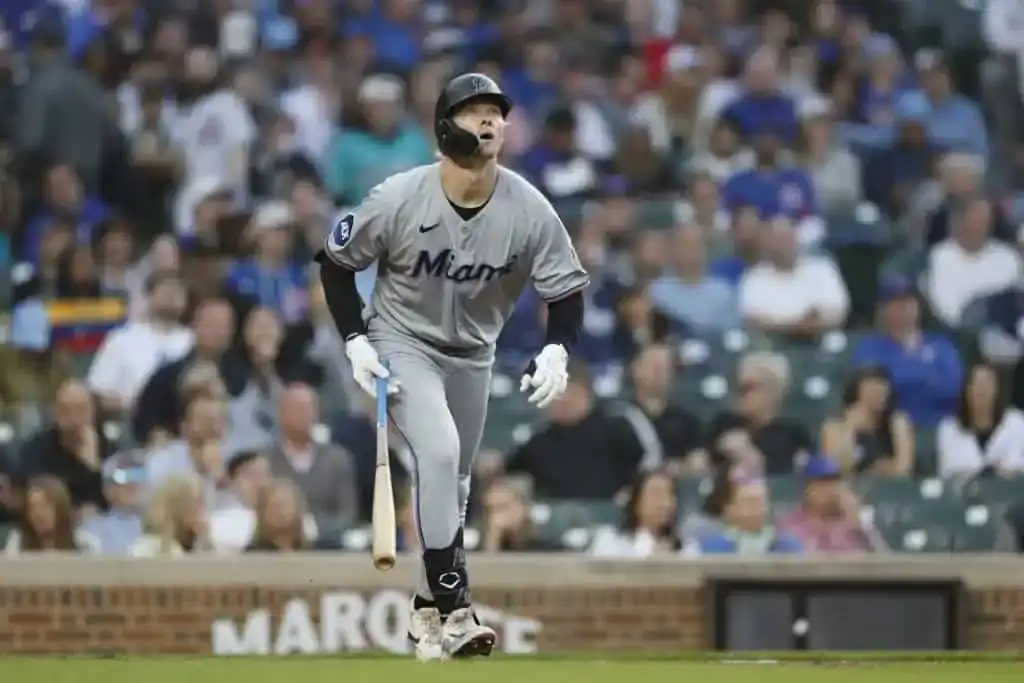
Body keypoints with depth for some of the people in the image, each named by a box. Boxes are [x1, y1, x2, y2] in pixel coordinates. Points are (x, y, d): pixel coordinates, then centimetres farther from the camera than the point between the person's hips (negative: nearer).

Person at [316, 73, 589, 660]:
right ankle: (453, 611, -26)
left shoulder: (530, 210, -17)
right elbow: (337, 261, -7)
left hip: (473, 355, 4)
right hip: (402, 343, -4)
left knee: (454, 483, 15)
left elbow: (567, 289, -9)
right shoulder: (398, 199, -22)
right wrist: (355, 341, -15)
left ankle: (429, 610, 34)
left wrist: (556, 351, -26)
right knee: (440, 452, -25)